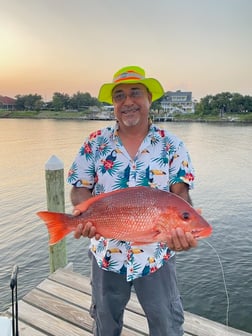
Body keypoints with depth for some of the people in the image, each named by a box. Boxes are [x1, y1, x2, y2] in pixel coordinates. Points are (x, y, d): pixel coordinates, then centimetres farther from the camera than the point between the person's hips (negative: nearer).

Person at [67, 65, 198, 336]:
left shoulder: (171, 145, -7)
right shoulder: (95, 143, -4)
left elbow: (180, 192, -13)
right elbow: (81, 189, -3)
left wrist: (182, 227, -34)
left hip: (156, 255, -1)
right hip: (106, 252, 2)